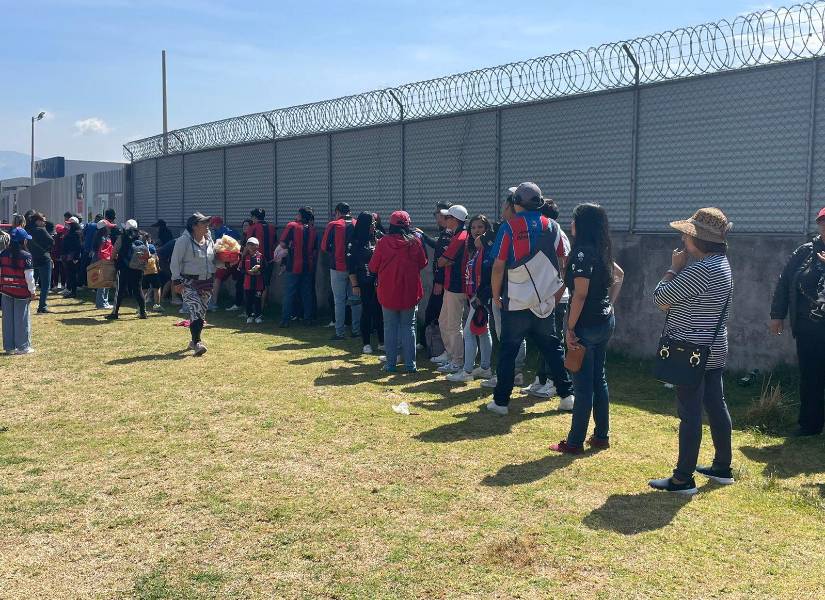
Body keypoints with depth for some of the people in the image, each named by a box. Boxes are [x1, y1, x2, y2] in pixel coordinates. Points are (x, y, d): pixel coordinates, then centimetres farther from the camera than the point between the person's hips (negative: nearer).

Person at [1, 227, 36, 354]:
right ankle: (23, 346, 6)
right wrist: (32, 291, -3)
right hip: (22, 292, -5)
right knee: (22, 318, 2)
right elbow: (29, 276, -13)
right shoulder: (26, 256, -12)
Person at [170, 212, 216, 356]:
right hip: (189, 283, -6)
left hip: (206, 282, 6)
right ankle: (197, 343, -20)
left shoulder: (209, 241, 11)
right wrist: (177, 281, -15)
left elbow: (214, 260, 21)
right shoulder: (184, 240, -9)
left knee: (201, 313, 11)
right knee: (195, 311, -18)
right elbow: (175, 262, -9)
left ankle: (194, 341, 25)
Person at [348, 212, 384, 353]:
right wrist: (355, 285, -9)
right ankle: (366, 343, 11)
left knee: (380, 310, 3)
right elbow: (351, 265, -4)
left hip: (378, 282, 3)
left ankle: (382, 342, 13)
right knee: (367, 311, 2)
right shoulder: (356, 243, -3)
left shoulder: (377, 240, 8)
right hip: (364, 283, -3)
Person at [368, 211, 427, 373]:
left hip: (388, 292, -1)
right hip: (410, 292, 1)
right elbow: (423, 263, 5)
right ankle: (410, 364, 9)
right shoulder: (415, 242, -7)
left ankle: (391, 364, 12)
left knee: (390, 327, 9)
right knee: (408, 327, 10)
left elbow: (373, 267, -4)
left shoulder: (383, 242, -10)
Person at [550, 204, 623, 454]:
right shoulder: (601, 251, 10)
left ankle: (575, 442, 6)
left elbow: (580, 294, -21)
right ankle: (601, 436, 23)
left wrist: (570, 328, -16)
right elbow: (619, 275, 26)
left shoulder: (583, 252, -17)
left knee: (583, 385, -2)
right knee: (599, 379, 15)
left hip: (588, 324, -9)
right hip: (605, 321, 9)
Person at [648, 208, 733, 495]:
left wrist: (674, 268, -6)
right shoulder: (720, 264, 11)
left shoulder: (701, 270, -24)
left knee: (690, 415, -4)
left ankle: (683, 479, 3)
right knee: (716, 406, 17)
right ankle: (722, 467, 29)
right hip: (713, 351, 10)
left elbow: (660, 297, -17)